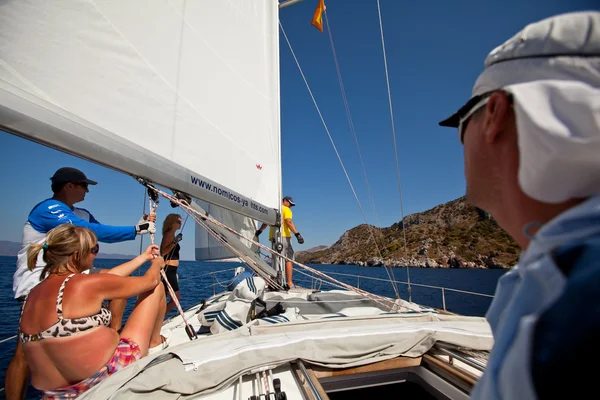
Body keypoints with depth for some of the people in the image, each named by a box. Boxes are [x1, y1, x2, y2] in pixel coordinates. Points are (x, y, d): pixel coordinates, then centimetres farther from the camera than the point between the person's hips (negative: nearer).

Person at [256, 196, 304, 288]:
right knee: (289, 259, -3)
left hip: (273, 237, 7)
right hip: (283, 236, -7)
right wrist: (297, 234, -22)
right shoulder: (286, 209, 0)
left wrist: (259, 231, 42)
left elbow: (265, 222, 29)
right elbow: (289, 222, -15)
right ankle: (290, 283, -4)